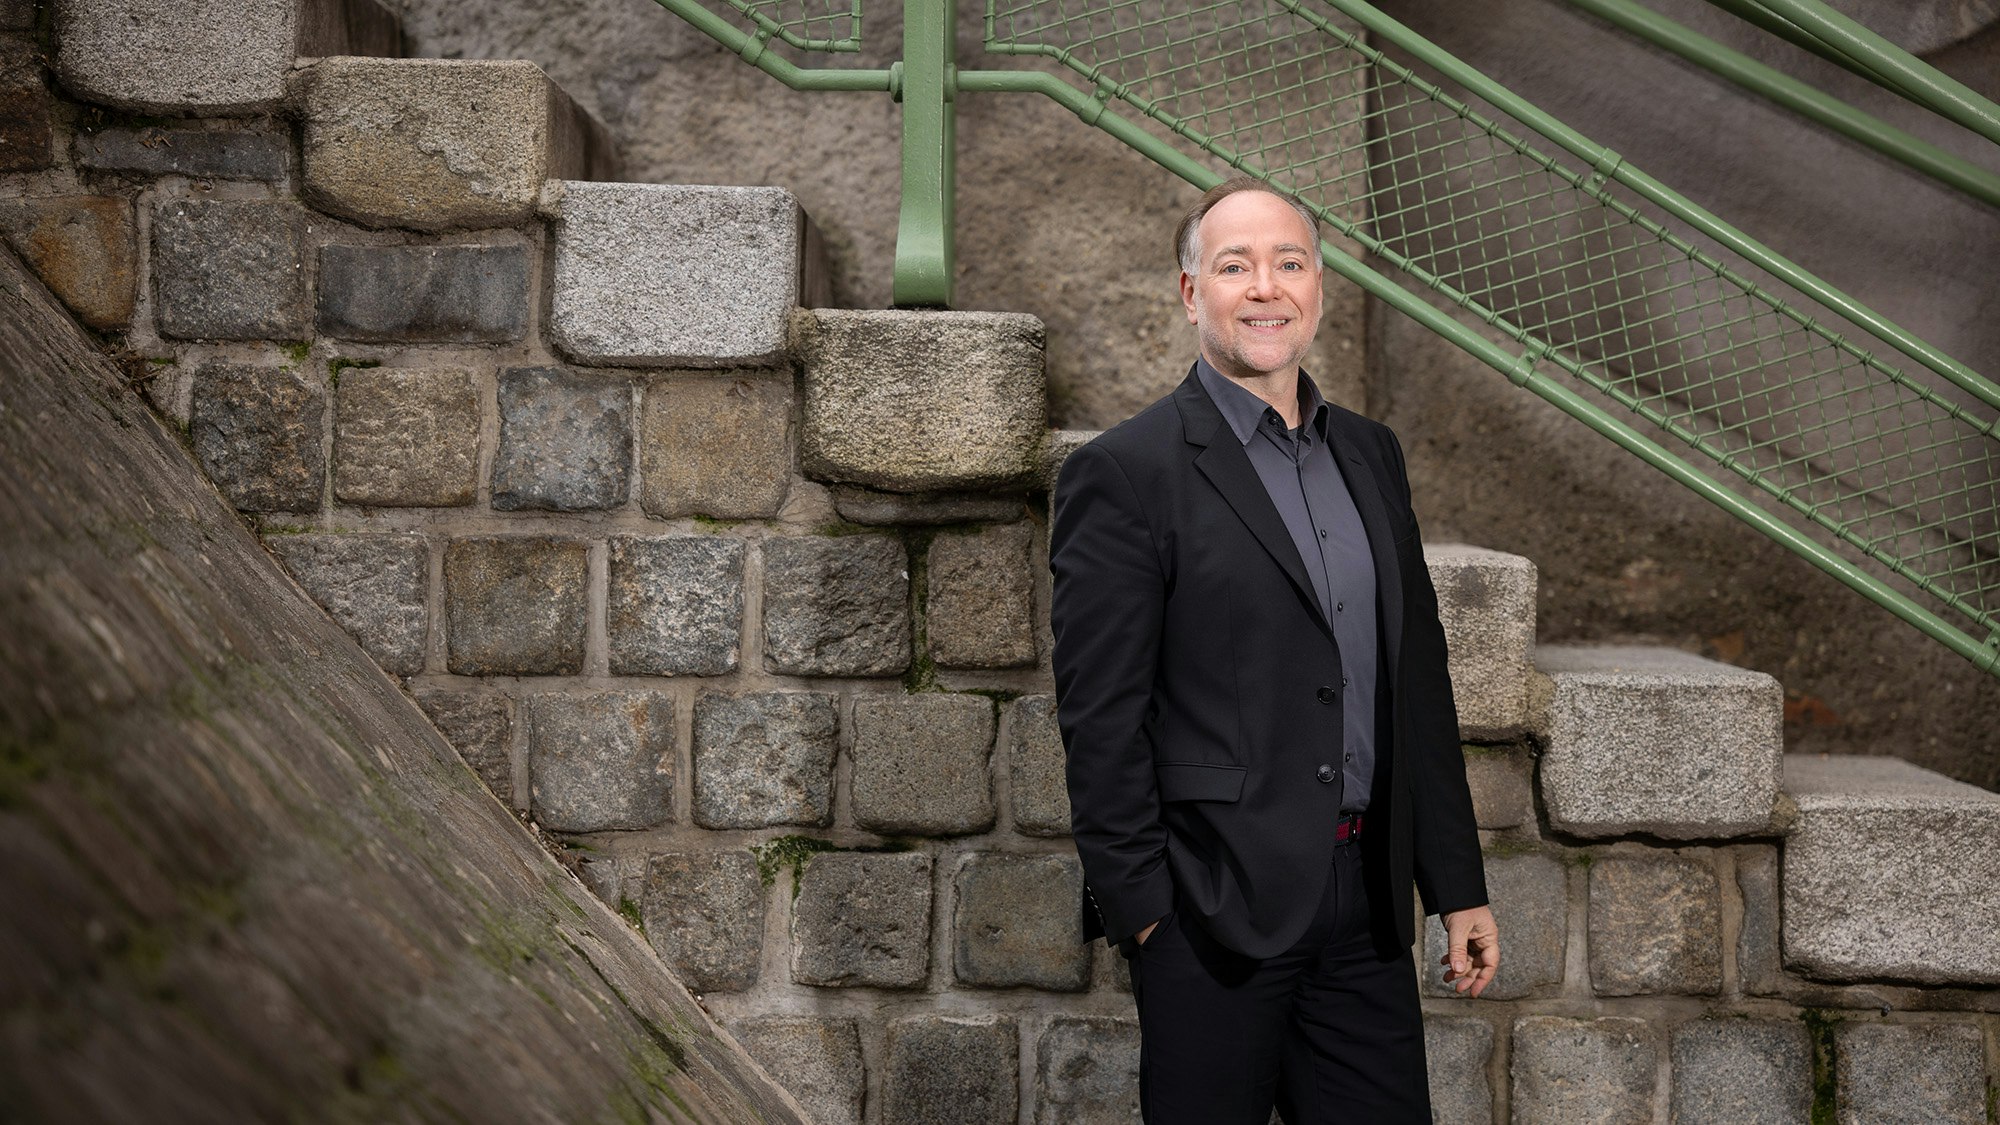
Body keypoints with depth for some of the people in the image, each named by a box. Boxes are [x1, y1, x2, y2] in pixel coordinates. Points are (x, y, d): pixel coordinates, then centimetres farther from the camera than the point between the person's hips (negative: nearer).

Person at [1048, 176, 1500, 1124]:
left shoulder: (1369, 453, 13)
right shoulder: (1125, 473, -8)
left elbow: (1418, 678, 15)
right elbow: (1100, 717, -11)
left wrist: (1458, 886, 13)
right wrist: (1138, 908, -13)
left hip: (1364, 903, 6)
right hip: (1215, 905, -6)